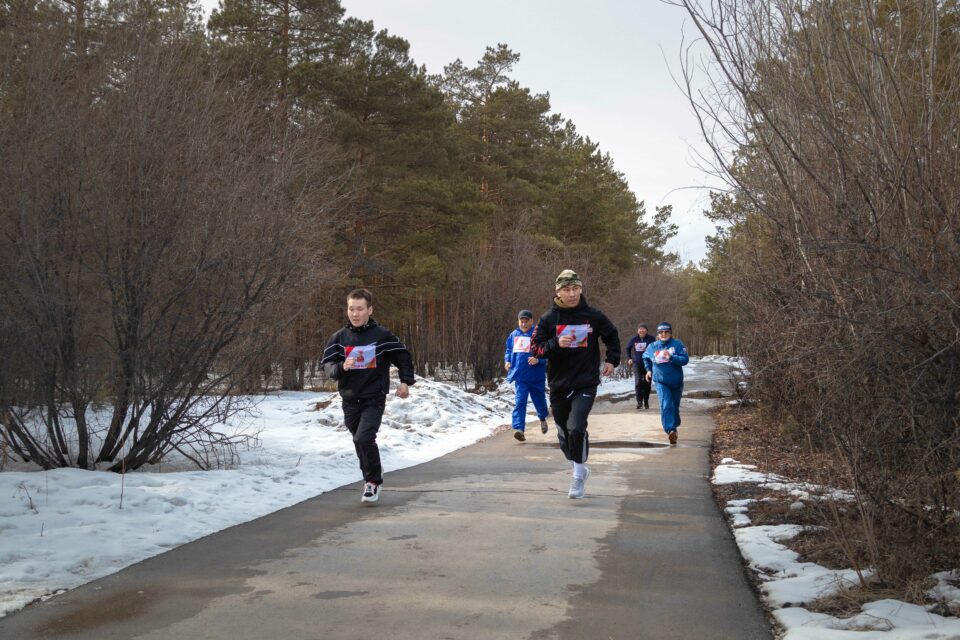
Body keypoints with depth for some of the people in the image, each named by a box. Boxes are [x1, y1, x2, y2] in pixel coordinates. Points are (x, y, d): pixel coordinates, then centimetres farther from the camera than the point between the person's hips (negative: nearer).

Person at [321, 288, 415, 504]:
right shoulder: (339, 337, 1)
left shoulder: (382, 335, -5)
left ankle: (373, 481, -2)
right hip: (350, 400, 4)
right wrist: (341, 367, -23)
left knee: (364, 438, -21)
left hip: (374, 399, -4)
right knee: (360, 442, 13)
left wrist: (406, 381, 1)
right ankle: (373, 474, 38)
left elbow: (403, 357, 8)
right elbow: (327, 364, -3)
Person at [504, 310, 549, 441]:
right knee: (520, 402, -11)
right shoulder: (513, 335, 8)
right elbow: (508, 351, 20)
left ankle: (542, 419, 47)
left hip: (537, 376, -2)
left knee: (539, 400, 17)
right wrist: (507, 361, 1)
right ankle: (519, 428, -18)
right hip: (520, 376, 2)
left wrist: (538, 359, -28)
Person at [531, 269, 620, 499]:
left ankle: (578, 475, -4)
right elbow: (535, 349, -4)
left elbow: (612, 336, 17)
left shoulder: (593, 316, 0)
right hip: (558, 385, 2)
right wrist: (556, 344, -20)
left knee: (576, 428, -20)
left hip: (586, 384, -2)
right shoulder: (549, 319, -1)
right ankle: (579, 470, 35)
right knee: (564, 434, 12)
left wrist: (612, 360, 6)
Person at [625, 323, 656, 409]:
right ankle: (639, 402, -13)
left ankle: (646, 402, 23)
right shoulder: (634, 339, 1)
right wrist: (629, 358, 11)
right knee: (638, 382, -16)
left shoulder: (651, 339, -5)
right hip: (637, 364, 0)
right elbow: (628, 348, 18)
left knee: (647, 384, 8)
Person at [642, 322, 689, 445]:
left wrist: (671, 357, -28)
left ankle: (674, 426, 39)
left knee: (675, 407, 15)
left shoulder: (677, 344, -7)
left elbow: (685, 359, -17)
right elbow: (645, 358, 22)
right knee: (666, 405, -21)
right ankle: (671, 430, -31)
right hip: (661, 381, 0)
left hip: (676, 382, 0)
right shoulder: (652, 347, 1)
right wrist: (648, 369, 14)